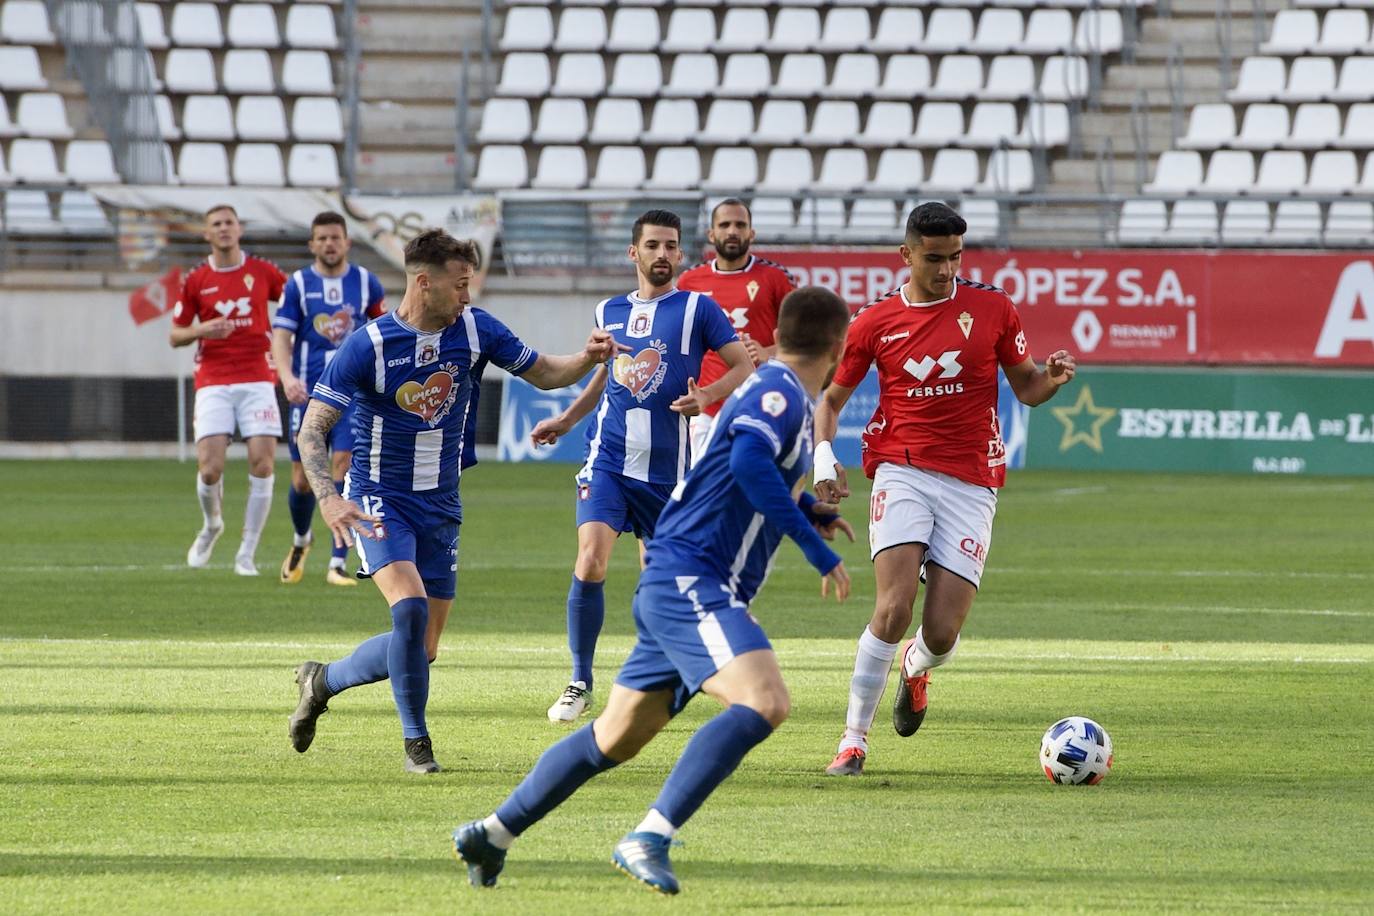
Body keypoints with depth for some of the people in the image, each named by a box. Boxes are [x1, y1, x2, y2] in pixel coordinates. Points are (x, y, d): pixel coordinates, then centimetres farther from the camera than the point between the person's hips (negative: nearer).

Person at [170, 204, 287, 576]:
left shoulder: (263, 272, 5)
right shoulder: (195, 281, 6)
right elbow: (175, 336, 11)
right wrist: (201, 330, -11)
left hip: (257, 380, 0)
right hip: (213, 383, 0)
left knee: (262, 465, -11)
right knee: (210, 469, -12)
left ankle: (247, 554, -1)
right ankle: (212, 525, 21)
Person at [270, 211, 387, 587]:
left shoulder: (366, 282, 5)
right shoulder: (298, 284, 0)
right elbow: (281, 335, -6)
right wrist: (287, 376, -23)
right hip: (309, 394, 0)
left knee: (344, 464, -15)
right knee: (303, 480, 4)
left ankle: (338, 564, -13)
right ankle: (300, 541, 36)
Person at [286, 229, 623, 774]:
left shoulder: (475, 330, -3)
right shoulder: (367, 346, -16)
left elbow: (543, 374, 8)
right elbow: (312, 429, -17)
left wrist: (589, 358, -14)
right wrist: (328, 498, -33)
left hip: (440, 506, 5)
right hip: (380, 502, -5)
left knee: (422, 650, 4)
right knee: (410, 606, -28)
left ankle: (323, 681, 30)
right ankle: (416, 741, -11)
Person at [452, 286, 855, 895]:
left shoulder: (777, 393, 19)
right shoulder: (781, 393, -11)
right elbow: (748, 461, -31)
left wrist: (810, 513, 30)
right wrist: (817, 548, -29)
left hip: (673, 587, 10)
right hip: (690, 584, -10)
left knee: (616, 737, 17)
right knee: (763, 702, -27)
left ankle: (492, 834, 27)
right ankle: (648, 840, -32)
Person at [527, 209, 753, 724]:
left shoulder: (698, 309, -1)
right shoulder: (610, 311, 12)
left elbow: (745, 367, -4)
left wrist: (707, 395, -21)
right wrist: (565, 421, 23)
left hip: (667, 468, -2)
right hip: (608, 459, 2)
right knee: (590, 563, -14)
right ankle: (580, 683, -4)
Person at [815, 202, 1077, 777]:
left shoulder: (992, 309, 5)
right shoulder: (876, 322, 3)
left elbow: (1025, 388, 14)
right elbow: (830, 398, 14)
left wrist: (1052, 378, -9)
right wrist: (822, 457, -4)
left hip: (971, 482, 1)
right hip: (903, 471, -1)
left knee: (942, 633, -6)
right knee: (895, 607, -22)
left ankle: (916, 667, 34)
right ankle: (854, 739, -9)